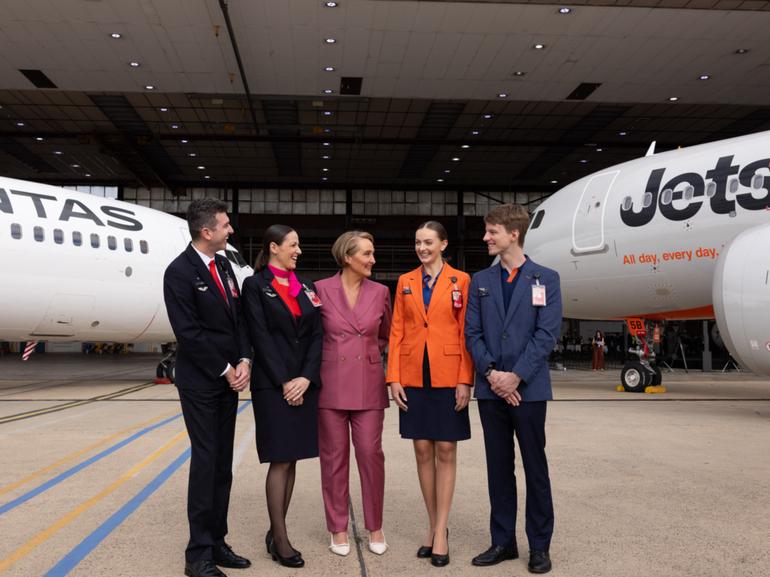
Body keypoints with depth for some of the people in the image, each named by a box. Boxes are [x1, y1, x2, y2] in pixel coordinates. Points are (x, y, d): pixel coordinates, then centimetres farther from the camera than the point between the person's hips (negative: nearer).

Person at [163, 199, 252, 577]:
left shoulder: (223, 266, 10)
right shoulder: (180, 272, -12)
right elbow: (188, 333, -16)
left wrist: (243, 361, -4)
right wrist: (225, 371, -12)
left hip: (229, 380, 7)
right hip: (200, 383, -7)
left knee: (223, 465, 10)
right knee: (205, 463, -4)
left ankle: (217, 542, 19)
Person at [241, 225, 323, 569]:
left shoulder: (307, 287, 12)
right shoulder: (255, 285, -2)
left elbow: (317, 335, 5)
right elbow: (261, 338, -9)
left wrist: (306, 378, -7)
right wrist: (283, 382, -14)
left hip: (305, 384, 5)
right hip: (272, 385, -5)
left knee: (291, 460, 8)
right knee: (280, 460, -2)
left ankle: (275, 531, 19)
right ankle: (280, 539, 7)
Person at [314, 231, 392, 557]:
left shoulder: (380, 292, 4)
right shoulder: (321, 289, -3)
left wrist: (367, 352, 8)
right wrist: (333, 354, 5)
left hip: (369, 386, 2)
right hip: (331, 384, -1)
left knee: (371, 454, 3)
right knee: (334, 456, 7)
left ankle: (375, 527, 20)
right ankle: (338, 529, 20)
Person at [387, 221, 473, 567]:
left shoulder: (461, 281, 0)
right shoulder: (405, 282, 8)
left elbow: (467, 333, -3)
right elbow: (397, 332, 7)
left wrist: (465, 381, -9)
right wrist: (394, 378, -1)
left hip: (448, 377, -3)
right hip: (414, 377, 3)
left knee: (445, 450, 2)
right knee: (422, 450, 8)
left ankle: (441, 530, 11)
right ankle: (433, 524, 21)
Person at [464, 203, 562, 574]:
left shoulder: (545, 278, 1)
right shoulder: (480, 281, 10)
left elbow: (547, 333, -7)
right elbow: (472, 333, 5)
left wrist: (516, 376, -14)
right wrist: (491, 372, -10)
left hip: (528, 388, -3)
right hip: (490, 388, 3)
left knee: (535, 467, 4)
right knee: (498, 467, 10)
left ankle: (539, 546, 16)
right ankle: (503, 541, 21)